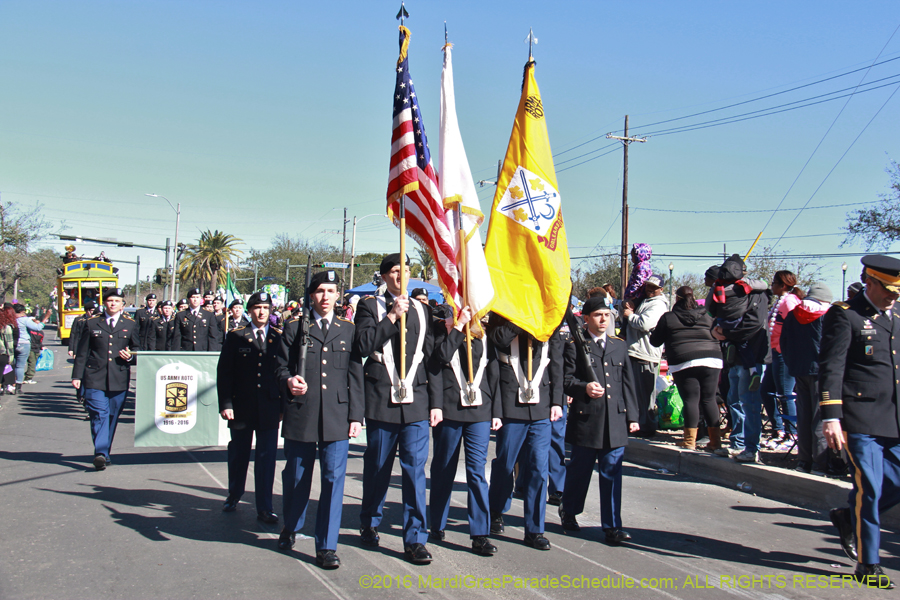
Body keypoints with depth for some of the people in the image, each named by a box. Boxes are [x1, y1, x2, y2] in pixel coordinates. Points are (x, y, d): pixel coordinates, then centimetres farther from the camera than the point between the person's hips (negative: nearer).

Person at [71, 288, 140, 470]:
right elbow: (81, 352, 9)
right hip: (95, 378, -1)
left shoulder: (130, 325, 11)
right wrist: (77, 375, 3)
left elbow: (137, 348, 17)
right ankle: (101, 454, -17)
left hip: (119, 379, 1)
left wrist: (130, 356, -6)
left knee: (112, 416, 5)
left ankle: (104, 453, 17)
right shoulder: (92, 323, 10)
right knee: (99, 414, -11)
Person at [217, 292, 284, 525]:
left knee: (266, 458, 0)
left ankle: (264, 508, 7)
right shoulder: (236, 337, 2)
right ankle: (233, 497, 33)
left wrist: (284, 405, 1)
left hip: (270, 408, 0)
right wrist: (225, 404, -7)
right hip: (241, 407, 0)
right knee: (238, 455, 13)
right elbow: (223, 372, 0)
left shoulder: (279, 338, 5)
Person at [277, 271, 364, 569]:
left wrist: (356, 415, 2)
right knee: (296, 477, 12)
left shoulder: (348, 330, 11)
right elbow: (282, 367, 9)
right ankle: (290, 528, 38)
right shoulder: (294, 328, 9)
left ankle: (327, 547, 4)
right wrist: (288, 381, -16)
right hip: (300, 415, 0)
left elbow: (355, 375, 9)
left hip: (337, 417, 0)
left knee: (334, 479, -4)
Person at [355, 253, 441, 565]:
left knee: (415, 468, -4)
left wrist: (435, 402, 6)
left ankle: (415, 539, 2)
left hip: (416, 400, 1)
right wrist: (392, 316, -12)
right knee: (377, 466, 10)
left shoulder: (422, 309, 13)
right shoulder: (370, 306, 6)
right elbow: (363, 345, -10)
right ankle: (370, 524, 31)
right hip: (381, 399, -1)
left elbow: (432, 356, 11)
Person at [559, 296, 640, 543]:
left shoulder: (620, 345, 16)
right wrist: (583, 387, -23)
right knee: (579, 469, 9)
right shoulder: (575, 346, 2)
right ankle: (568, 511, 32)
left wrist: (632, 416, 12)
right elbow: (567, 379, -3)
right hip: (586, 419, -3)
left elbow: (628, 382, 16)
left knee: (612, 473, 2)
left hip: (616, 420, 3)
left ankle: (612, 526, 7)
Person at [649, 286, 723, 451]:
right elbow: (716, 337, 19)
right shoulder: (706, 316, 13)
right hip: (711, 360, 3)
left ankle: (690, 440, -1)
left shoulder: (668, 318, 4)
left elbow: (655, 341, 10)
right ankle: (715, 440, 8)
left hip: (684, 364, -3)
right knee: (709, 399, 7)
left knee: (690, 400, -1)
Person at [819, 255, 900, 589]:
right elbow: (830, 369, -10)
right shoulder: (845, 315, -4)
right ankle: (868, 565, 10)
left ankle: (851, 518, 33)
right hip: (861, 420, -7)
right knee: (869, 488, -3)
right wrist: (831, 417, -18)